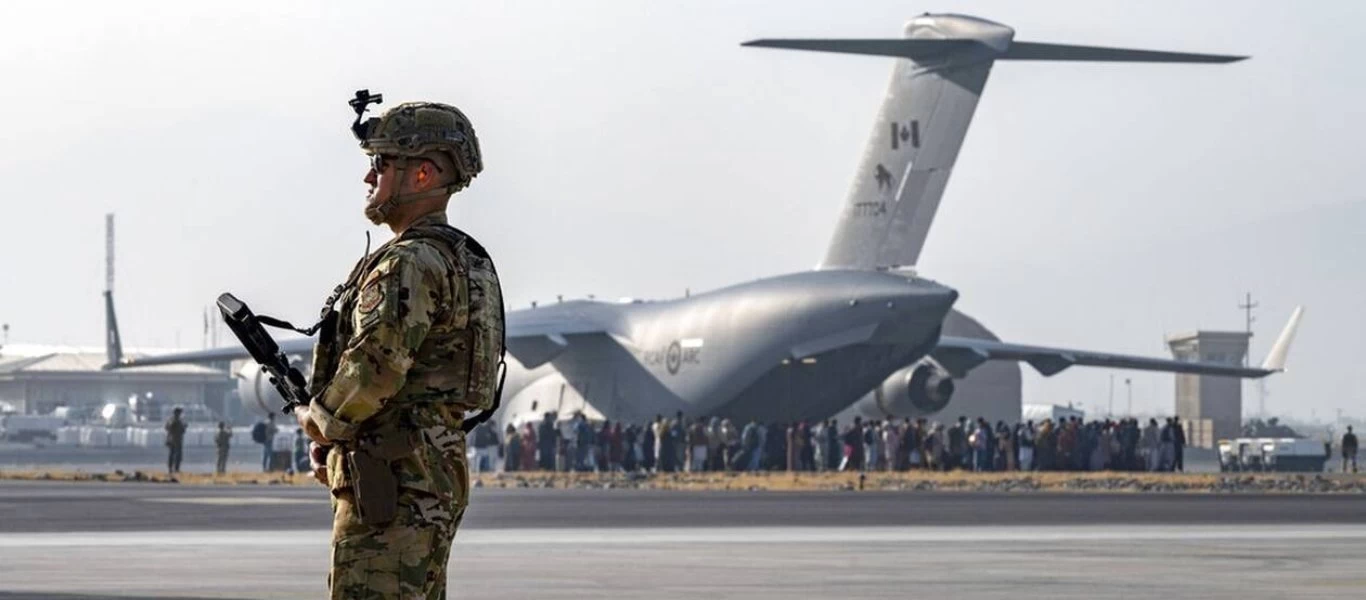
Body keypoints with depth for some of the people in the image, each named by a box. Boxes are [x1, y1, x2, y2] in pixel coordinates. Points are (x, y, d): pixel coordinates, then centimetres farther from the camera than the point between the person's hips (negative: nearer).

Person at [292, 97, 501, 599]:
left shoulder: (410, 264, -15)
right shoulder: (465, 259, 18)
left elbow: (377, 365, -25)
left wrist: (319, 420, -6)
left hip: (390, 481, -11)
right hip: (439, 473, 11)